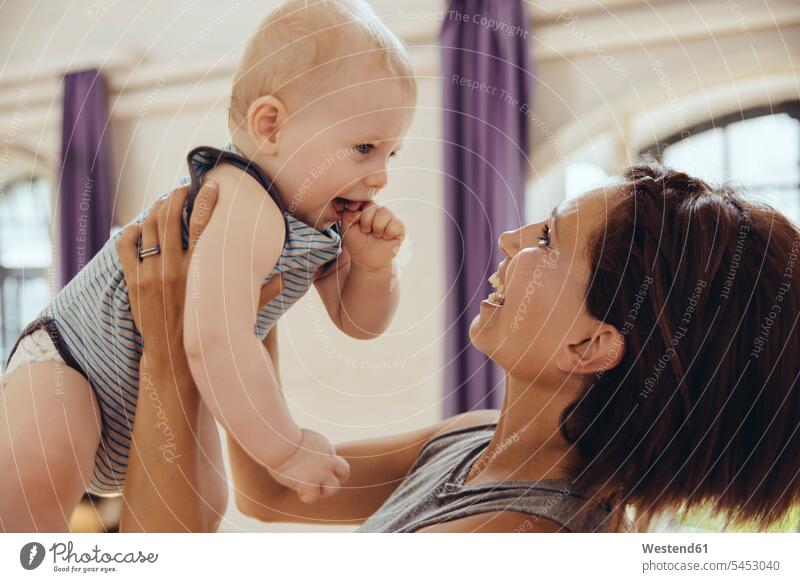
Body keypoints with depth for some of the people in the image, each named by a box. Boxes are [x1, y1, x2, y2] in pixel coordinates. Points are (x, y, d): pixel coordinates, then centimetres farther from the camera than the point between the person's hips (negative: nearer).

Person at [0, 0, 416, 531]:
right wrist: (286, 450, -37)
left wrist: (373, 264, -18)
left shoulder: (325, 223, -5)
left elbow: (358, 322, 4)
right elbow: (214, 344, -46)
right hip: (75, 358, -9)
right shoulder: (244, 211, -36)